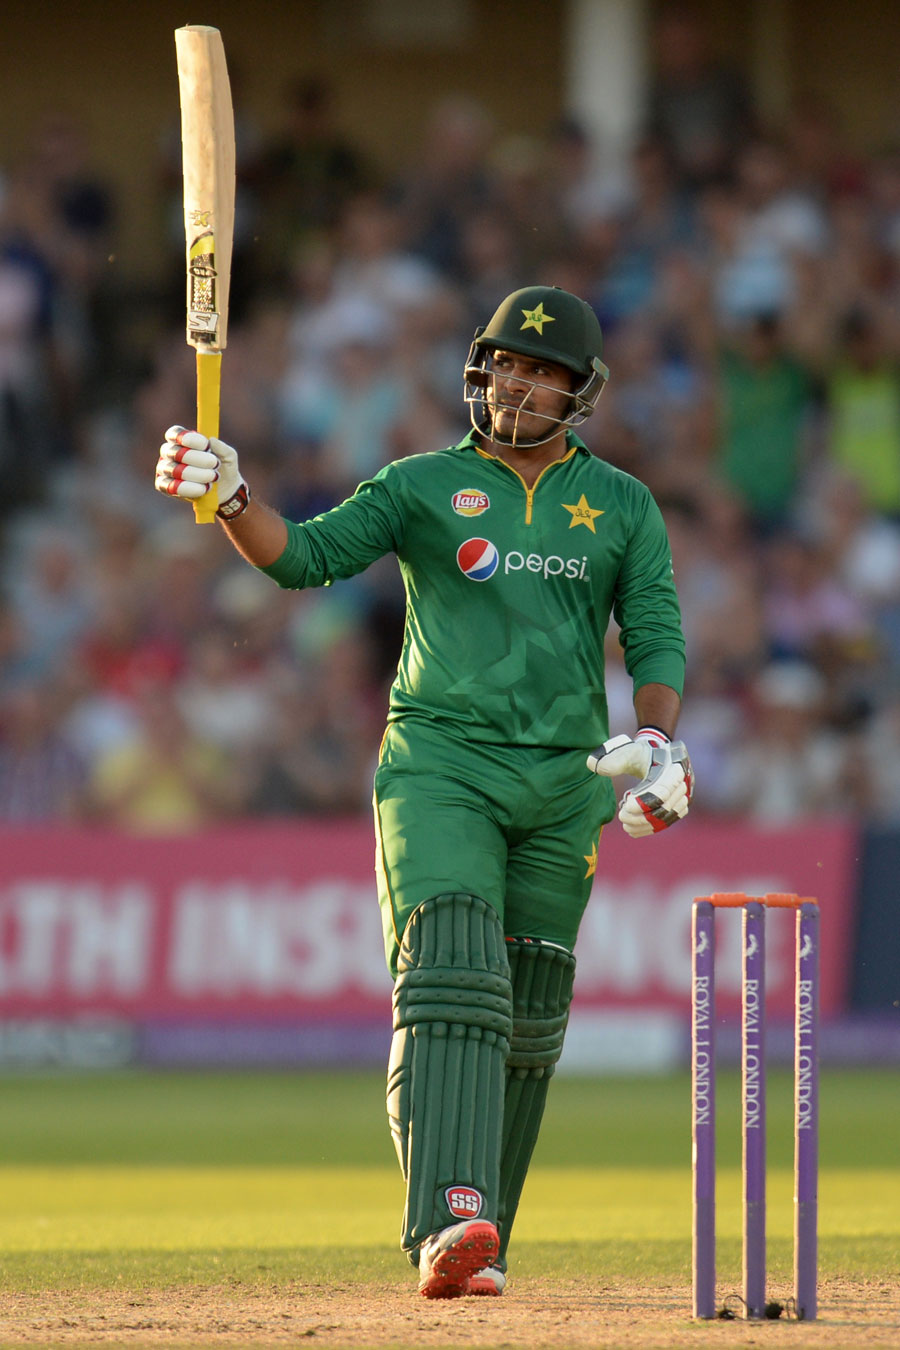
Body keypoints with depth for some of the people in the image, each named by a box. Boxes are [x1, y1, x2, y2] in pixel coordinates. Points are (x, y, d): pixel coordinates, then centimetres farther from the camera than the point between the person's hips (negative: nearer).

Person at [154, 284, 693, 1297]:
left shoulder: (621, 507, 11)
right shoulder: (424, 485, 5)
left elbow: (656, 637, 8)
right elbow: (305, 556, -5)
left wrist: (656, 740, -10)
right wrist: (228, 497, -23)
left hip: (564, 781, 3)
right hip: (439, 761, -3)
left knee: (527, 1014, 5)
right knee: (448, 974, -21)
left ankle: (480, 1243, 15)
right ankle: (449, 1221, -35)